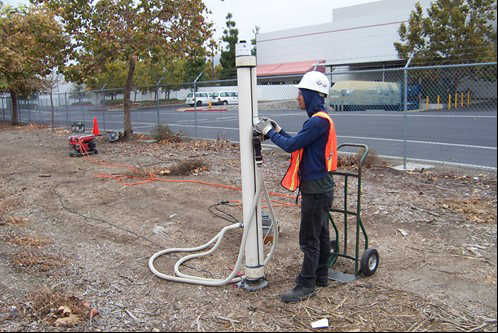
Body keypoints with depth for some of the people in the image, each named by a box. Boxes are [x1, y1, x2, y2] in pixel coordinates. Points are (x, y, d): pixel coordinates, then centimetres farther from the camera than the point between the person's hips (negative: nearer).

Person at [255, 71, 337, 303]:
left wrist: (270, 132, -7)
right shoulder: (320, 119, 12)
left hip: (316, 189, -10)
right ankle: (321, 276, 30)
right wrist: (278, 131, 7)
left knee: (309, 239, -2)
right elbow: (298, 144, 16)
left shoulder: (318, 121, -21)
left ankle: (306, 286, 9)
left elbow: (292, 146, -21)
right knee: (320, 234, 18)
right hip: (319, 186, 10)